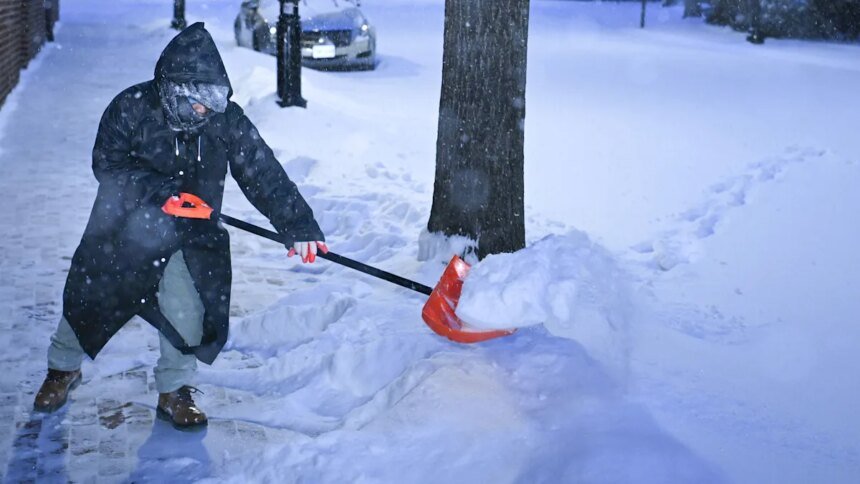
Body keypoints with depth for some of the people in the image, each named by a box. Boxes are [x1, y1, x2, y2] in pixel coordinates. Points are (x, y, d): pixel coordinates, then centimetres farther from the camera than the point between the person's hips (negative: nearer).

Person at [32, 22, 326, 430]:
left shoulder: (227, 121, -15)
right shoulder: (131, 108, -19)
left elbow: (264, 175, -15)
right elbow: (107, 165, -19)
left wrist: (298, 226, -22)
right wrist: (163, 190, -31)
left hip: (190, 233, 1)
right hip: (124, 226, 0)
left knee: (188, 309, -11)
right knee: (89, 297, 11)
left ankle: (174, 391, 13)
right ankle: (63, 369, 40)